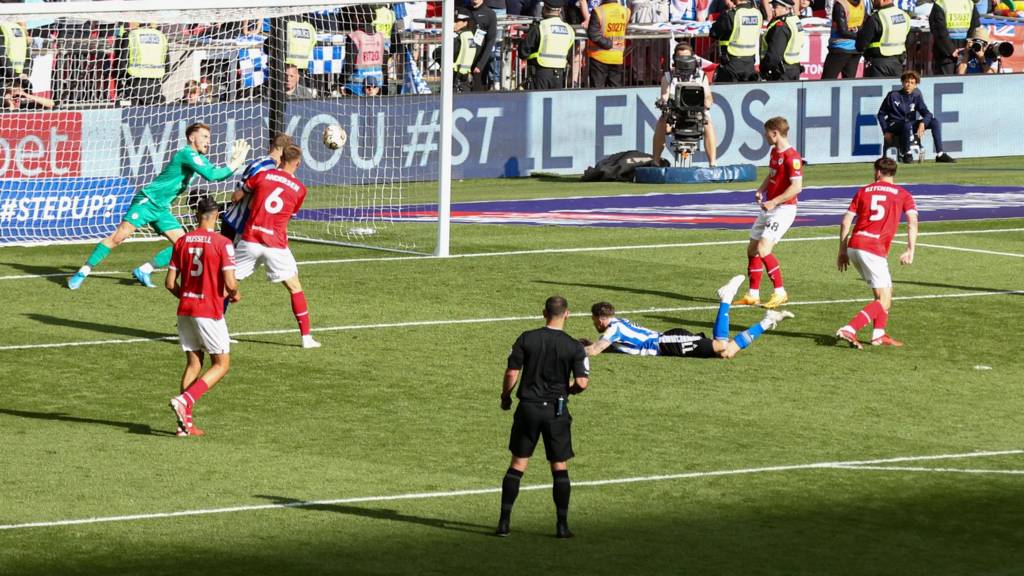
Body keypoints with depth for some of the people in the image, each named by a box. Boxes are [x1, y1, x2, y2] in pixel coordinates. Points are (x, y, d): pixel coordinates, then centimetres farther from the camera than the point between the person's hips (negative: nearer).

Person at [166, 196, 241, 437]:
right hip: (209, 312, -5)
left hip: (185, 309, 5)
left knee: (193, 363, 14)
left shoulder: (182, 242, 4)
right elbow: (230, 284, -16)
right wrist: (234, 294, 7)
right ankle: (184, 400, -14)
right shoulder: (222, 243, -11)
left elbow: (170, 283, 5)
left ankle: (186, 421, 7)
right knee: (221, 364, 6)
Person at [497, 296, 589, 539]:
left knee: (517, 464, 7)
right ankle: (562, 525, 10)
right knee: (560, 468, 9)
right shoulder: (574, 347, -7)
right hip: (557, 411, -1)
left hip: (528, 408, 1)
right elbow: (582, 382, -12)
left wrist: (506, 397, 12)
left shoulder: (526, 339, -5)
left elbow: (512, 374, -5)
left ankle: (504, 521, 4)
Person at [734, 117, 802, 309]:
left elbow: (796, 186, -25)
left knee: (763, 249, -20)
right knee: (752, 249, 11)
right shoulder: (774, 152, 12)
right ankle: (753, 295, 19)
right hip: (769, 208, 10)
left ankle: (780, 293, -11)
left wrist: (774, 202, -26)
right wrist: (760, 191, 8)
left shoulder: (792, 157, -18)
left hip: (783, 208, -10)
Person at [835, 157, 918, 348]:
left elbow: (846, 222, 10)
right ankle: (849, 329, -20)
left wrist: (842, 251, 14)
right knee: (884, 302, -3)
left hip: (853, 246, 5)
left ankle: (879, 335, 17)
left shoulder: (863, 191, 16)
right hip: (874, 250, -5)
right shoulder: (902, 195, 8)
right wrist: (910, 251, -10)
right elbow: (912, 221, -7)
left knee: (884, 292, 23)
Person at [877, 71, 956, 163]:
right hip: (894, 125, -5)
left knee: (935, 121, -12)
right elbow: (881, 114, -1)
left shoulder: (916, 96, 4)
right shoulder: (893, 96, -5)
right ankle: (906, 154, -25)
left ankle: (940, 154, -17)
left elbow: (926, 113, -6)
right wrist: (886, 132, -11)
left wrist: (922, 123, -28)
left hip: (911, 125, 5)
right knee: (907, 124, -40)